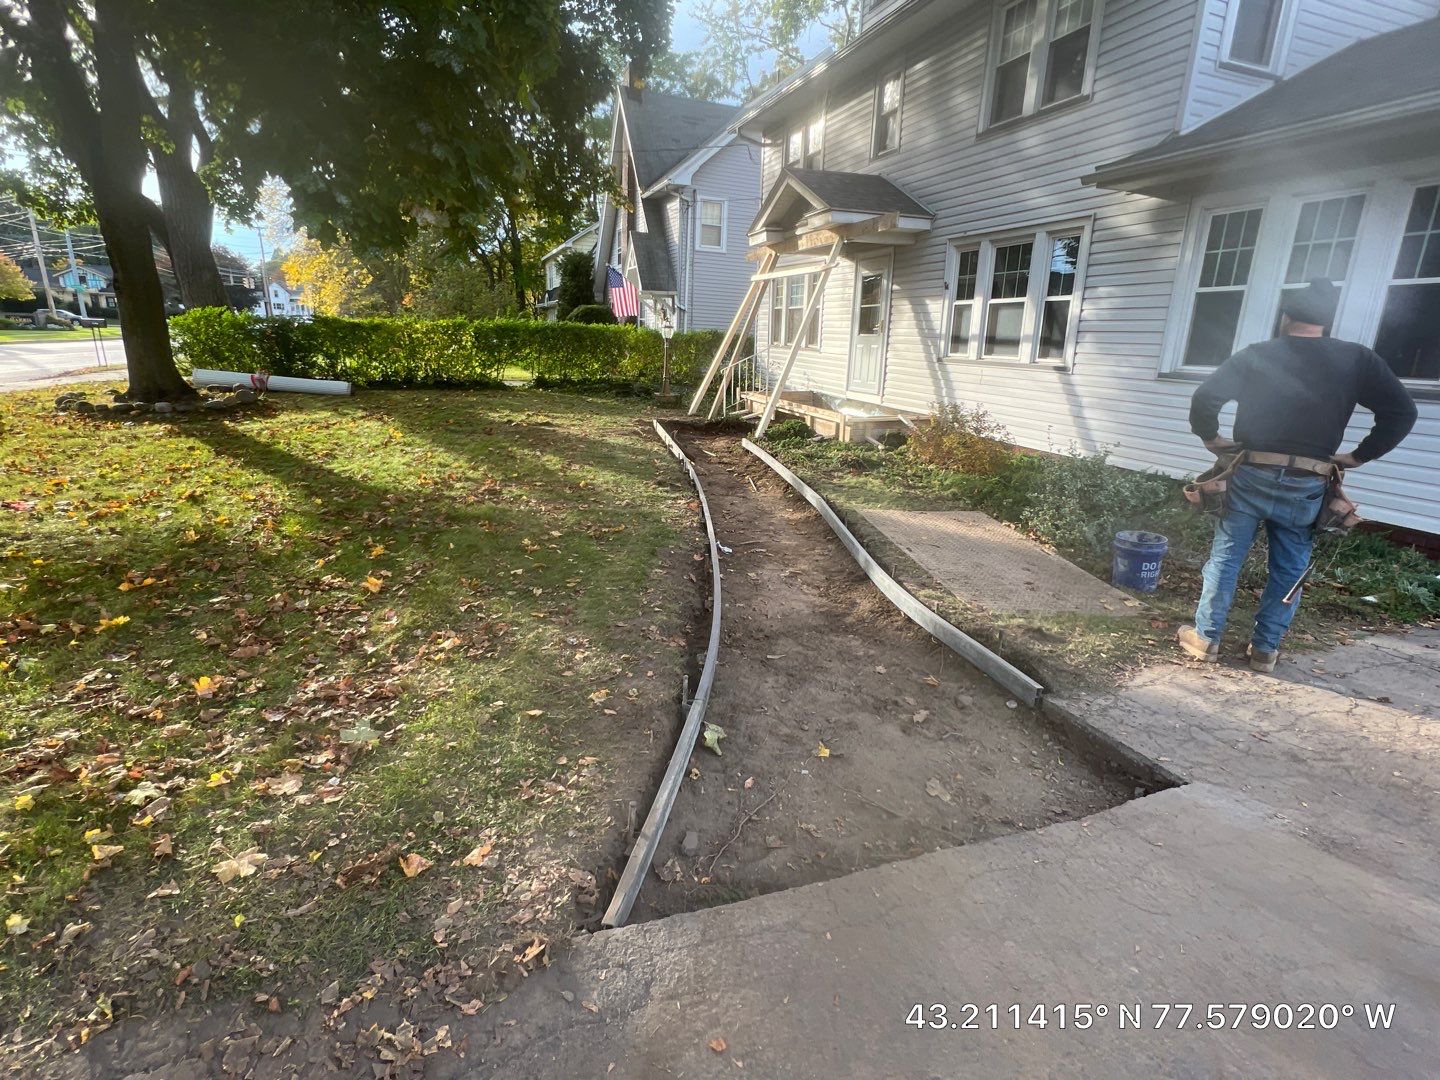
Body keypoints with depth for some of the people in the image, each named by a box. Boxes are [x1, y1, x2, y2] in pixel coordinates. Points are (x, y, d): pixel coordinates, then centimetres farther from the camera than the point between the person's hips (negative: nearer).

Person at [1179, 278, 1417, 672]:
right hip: (1307, 487, 1)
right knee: (1289, 571, 11)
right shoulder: (1356, 360, 4)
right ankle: (1265, 649, 16)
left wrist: (1210, 438, 5)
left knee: (1224, 559, 7)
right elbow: (1401, 412, 1)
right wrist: (1359, 455, 8)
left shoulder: (1255, 356, 1)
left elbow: (1205, 398, -8)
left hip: (1251, 477, -1)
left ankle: (1206, 638, 12)